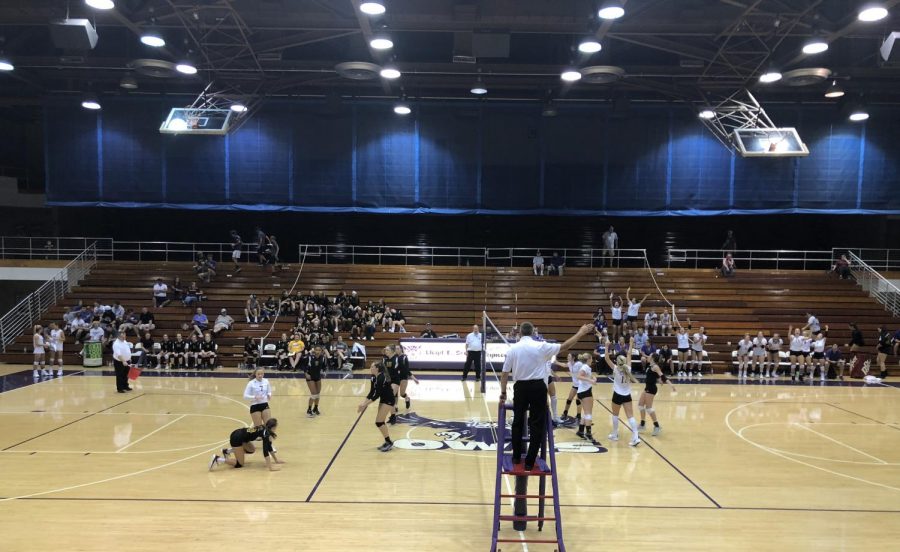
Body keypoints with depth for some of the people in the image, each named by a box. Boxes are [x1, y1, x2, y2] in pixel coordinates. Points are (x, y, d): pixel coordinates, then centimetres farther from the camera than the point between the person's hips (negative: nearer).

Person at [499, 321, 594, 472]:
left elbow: (505, 373, 1)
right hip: (538, 387, -2)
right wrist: (581, 333, 5)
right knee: (537, 425, 5)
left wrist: (503, 392, 10)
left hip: (520, 387, 2)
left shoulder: (513, 349, -1)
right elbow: (564, 346, -3)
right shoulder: (541, 346, -8)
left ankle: (516, 458, 24)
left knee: (518, 422, 16)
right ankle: (529, 462, 6)